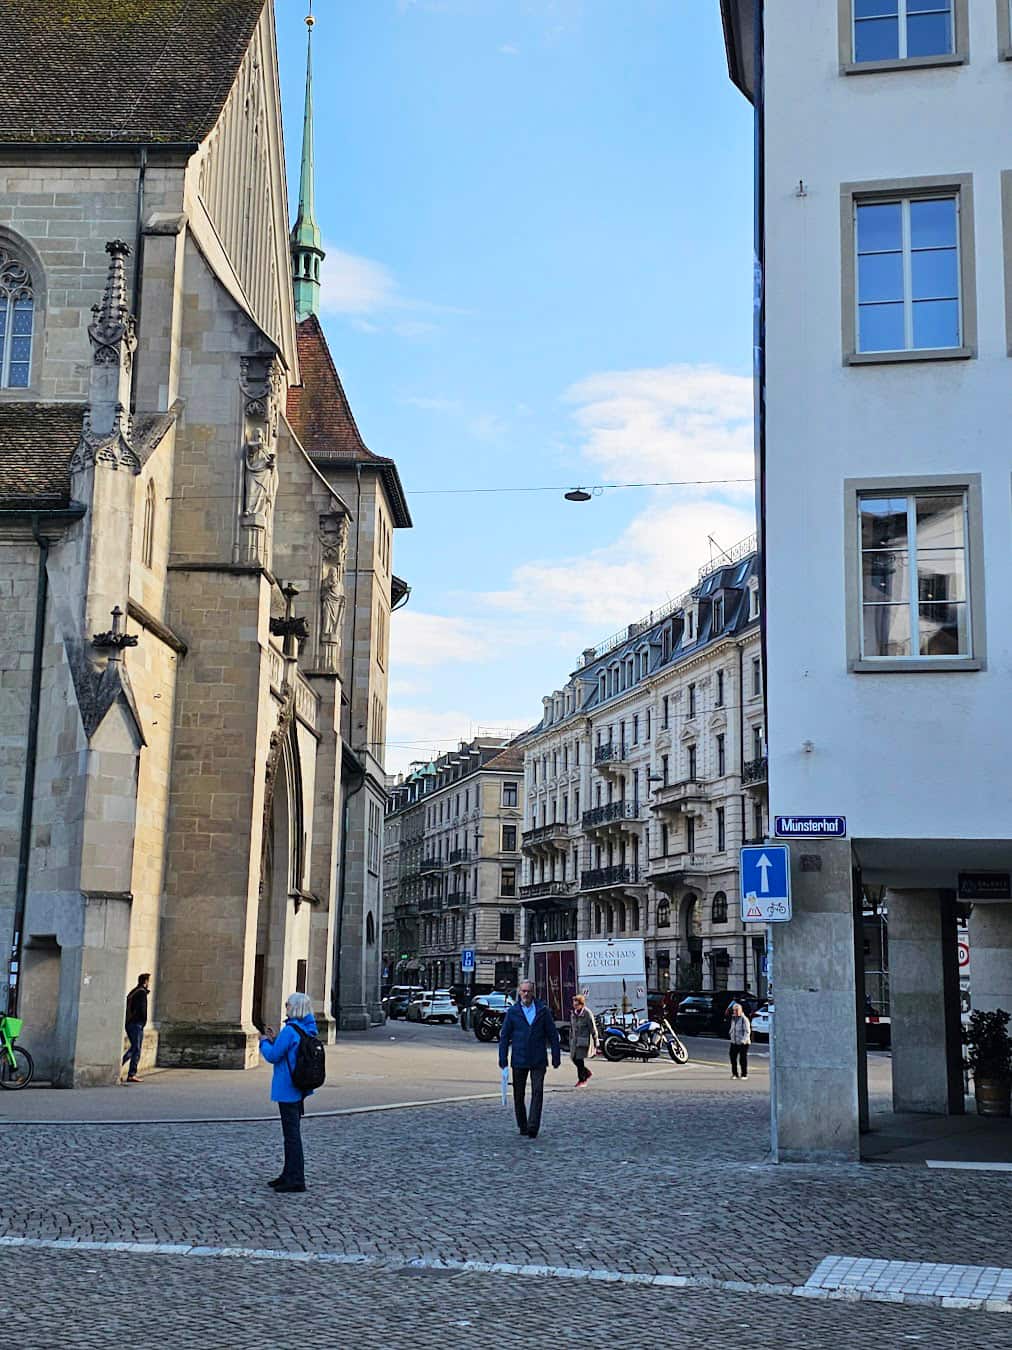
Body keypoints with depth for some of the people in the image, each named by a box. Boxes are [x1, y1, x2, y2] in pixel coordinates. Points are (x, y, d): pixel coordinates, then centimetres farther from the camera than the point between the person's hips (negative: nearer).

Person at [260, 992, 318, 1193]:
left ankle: (296, 1179, 1)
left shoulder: (290, 1030, -20)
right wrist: (274, 1039, 13)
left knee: (291, 1134, -3)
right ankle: (289, 1174, 28)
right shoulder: (308, 1030, 8)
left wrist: (264, 1041, 1)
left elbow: (273, 1056, -17)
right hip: (300, 1088, 9)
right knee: (292, 1133, 18)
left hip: (287, 1089, -9)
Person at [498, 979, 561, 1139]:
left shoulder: (542, 1010, 3)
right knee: (518, 1095, 8)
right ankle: (522, 1126, 22)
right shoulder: (512, 1012, 3)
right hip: (519, 1061, 1)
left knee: (537, 1092, -10)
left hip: (538, 1061, -1)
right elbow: (504, 1036, 5)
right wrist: (503, 1059, -1)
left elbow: (553, 1034, 5)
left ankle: (533, 1128, -12)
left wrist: (556, 1057, 2)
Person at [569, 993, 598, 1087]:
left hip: (584, 1040, -7)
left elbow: (593, 1029, -8)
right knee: (574, 1058, 5)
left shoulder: (587, 1013, -10)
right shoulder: (573, 1013, 10)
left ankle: (582, 1080, 2)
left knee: (579, 1059, -10)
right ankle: (587, 1073, 26)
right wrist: (570, 1041, 19)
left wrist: (595, 1043, -8)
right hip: (575, 1040, 7)